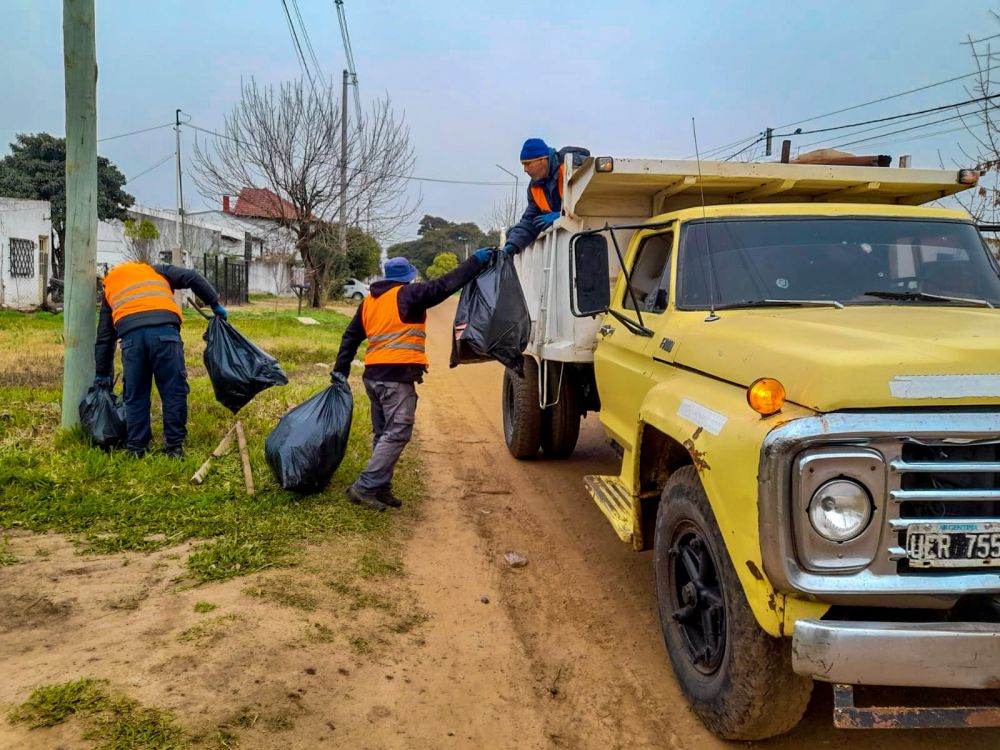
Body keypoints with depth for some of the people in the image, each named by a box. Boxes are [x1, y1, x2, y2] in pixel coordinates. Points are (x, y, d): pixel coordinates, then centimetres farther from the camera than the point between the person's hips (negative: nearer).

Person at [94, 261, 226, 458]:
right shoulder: (156, 270, 33)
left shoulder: (109, 288, 35)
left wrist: (103, 373, 39)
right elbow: (192, 277, 16)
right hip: (164, 331, -2)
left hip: (131, 336, 2)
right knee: (174, 391, 6)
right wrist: (215, 304, 22)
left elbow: (104, 336, 34)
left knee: (135, 396, 13)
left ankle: (136, 449, 17)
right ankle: (174, 447, 8)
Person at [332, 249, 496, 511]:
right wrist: (476, 261, -1)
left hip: (373, 375, 9)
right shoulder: (408, 294, -2)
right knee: (396, 433, -8)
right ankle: (364, 488, -13)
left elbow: (351, 336, 22)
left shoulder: (369, 301, 20)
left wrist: (340, 370, 28)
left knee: (383, 433, 14)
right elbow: (446, 285, -7)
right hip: (397, 375, -9)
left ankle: (381, 488, 16)